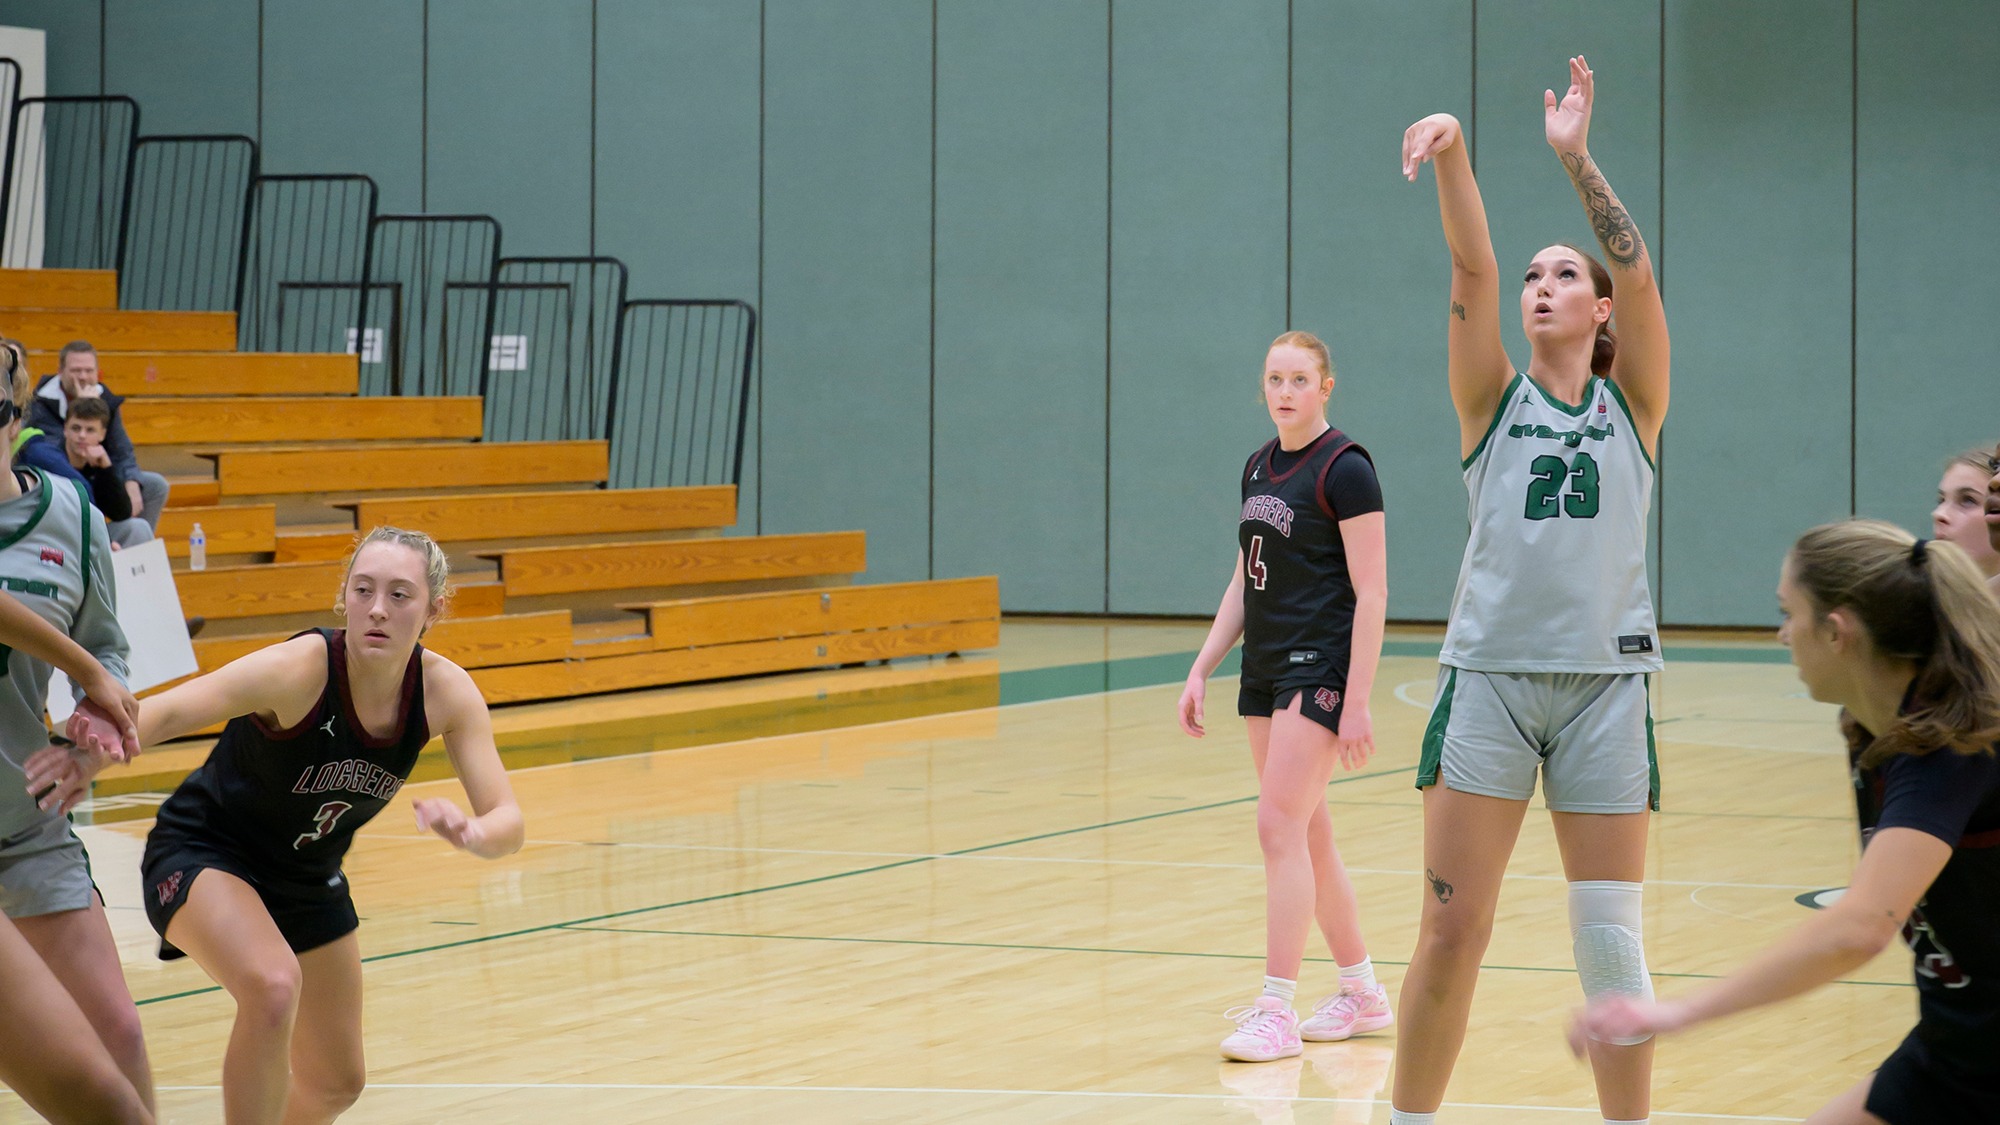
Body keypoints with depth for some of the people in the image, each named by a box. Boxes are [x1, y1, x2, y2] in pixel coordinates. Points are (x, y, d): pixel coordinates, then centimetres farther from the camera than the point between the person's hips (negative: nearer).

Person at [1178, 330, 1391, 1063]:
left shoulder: (1344, 469, -12)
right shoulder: (1259, 467, 12)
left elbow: (1371, 594, -15)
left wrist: (1357, 701, -19)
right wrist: (1202, 670, 12)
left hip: (1321, 669, -8)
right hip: (1266, 670, 8)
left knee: (1280, 825, -13)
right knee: (1306, 837, 11)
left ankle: (1277, 1012, -11)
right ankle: (1362, 994, 22)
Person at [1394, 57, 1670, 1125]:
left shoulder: (1631, 402, 8)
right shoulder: (1493, 399, 8)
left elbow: (1639, 275, -7)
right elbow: (1471, 270, -7)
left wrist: (1576, 157, -17)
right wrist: (1452, 156, -22)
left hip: (1605, 681, 0)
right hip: (1488, 675, 0)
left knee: (1609, 940, 1)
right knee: (1450, 930, -2)